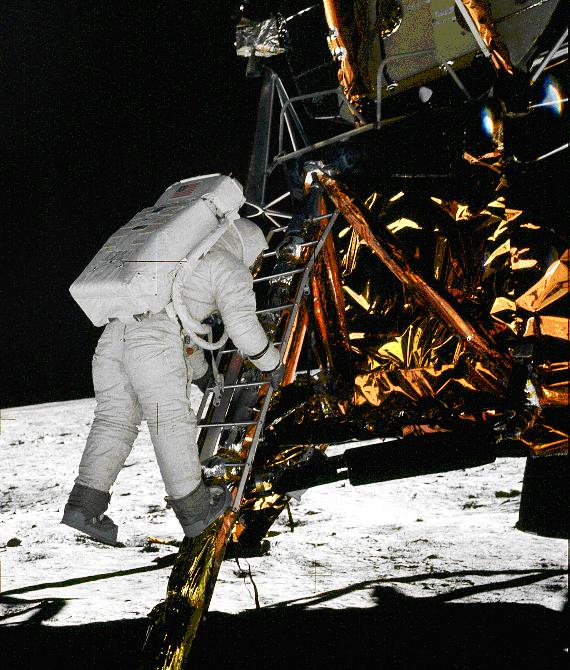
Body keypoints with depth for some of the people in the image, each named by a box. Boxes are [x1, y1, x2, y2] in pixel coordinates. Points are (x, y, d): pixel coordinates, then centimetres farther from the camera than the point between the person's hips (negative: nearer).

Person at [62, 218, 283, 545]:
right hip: (154, 343, -7)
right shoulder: (232, 269, 12)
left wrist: (201, 371, 59)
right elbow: (242, 325, 2)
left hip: (115, 327, 7)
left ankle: (85, 504, -3)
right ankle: (194, 509, 11)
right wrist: (272, 364, 19)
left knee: (115, 419, 8)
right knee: (172, 421, 1)